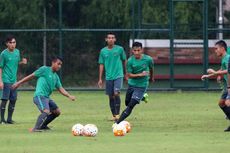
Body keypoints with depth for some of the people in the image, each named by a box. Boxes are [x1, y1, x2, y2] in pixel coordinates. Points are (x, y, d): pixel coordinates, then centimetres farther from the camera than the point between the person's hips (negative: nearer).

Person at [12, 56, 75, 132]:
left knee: (57, 111, 12)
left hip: (46, 97, 9)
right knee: (46, 112, -28)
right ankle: (36, 128, -28)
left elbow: (60, 89, 16)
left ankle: (43, 126, 22)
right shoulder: (45, 69, -3)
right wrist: (19, 83, 2)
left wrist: (69, 96, 0)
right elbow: (31, 76, 0)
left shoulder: (56, 77, 18)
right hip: (40, 96, -9)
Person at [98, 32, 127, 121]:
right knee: (111, 97, 6)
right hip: (108, 77, 3)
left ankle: (118, 114, -10)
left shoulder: (119, 49, -1)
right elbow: (101, 65, 8)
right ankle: (114, 115, 16)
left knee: (116, 94, -18)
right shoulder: (103, 51, 4)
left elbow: (124, 61, 9)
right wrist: (100, 79, 6)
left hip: (118, 76, -3)